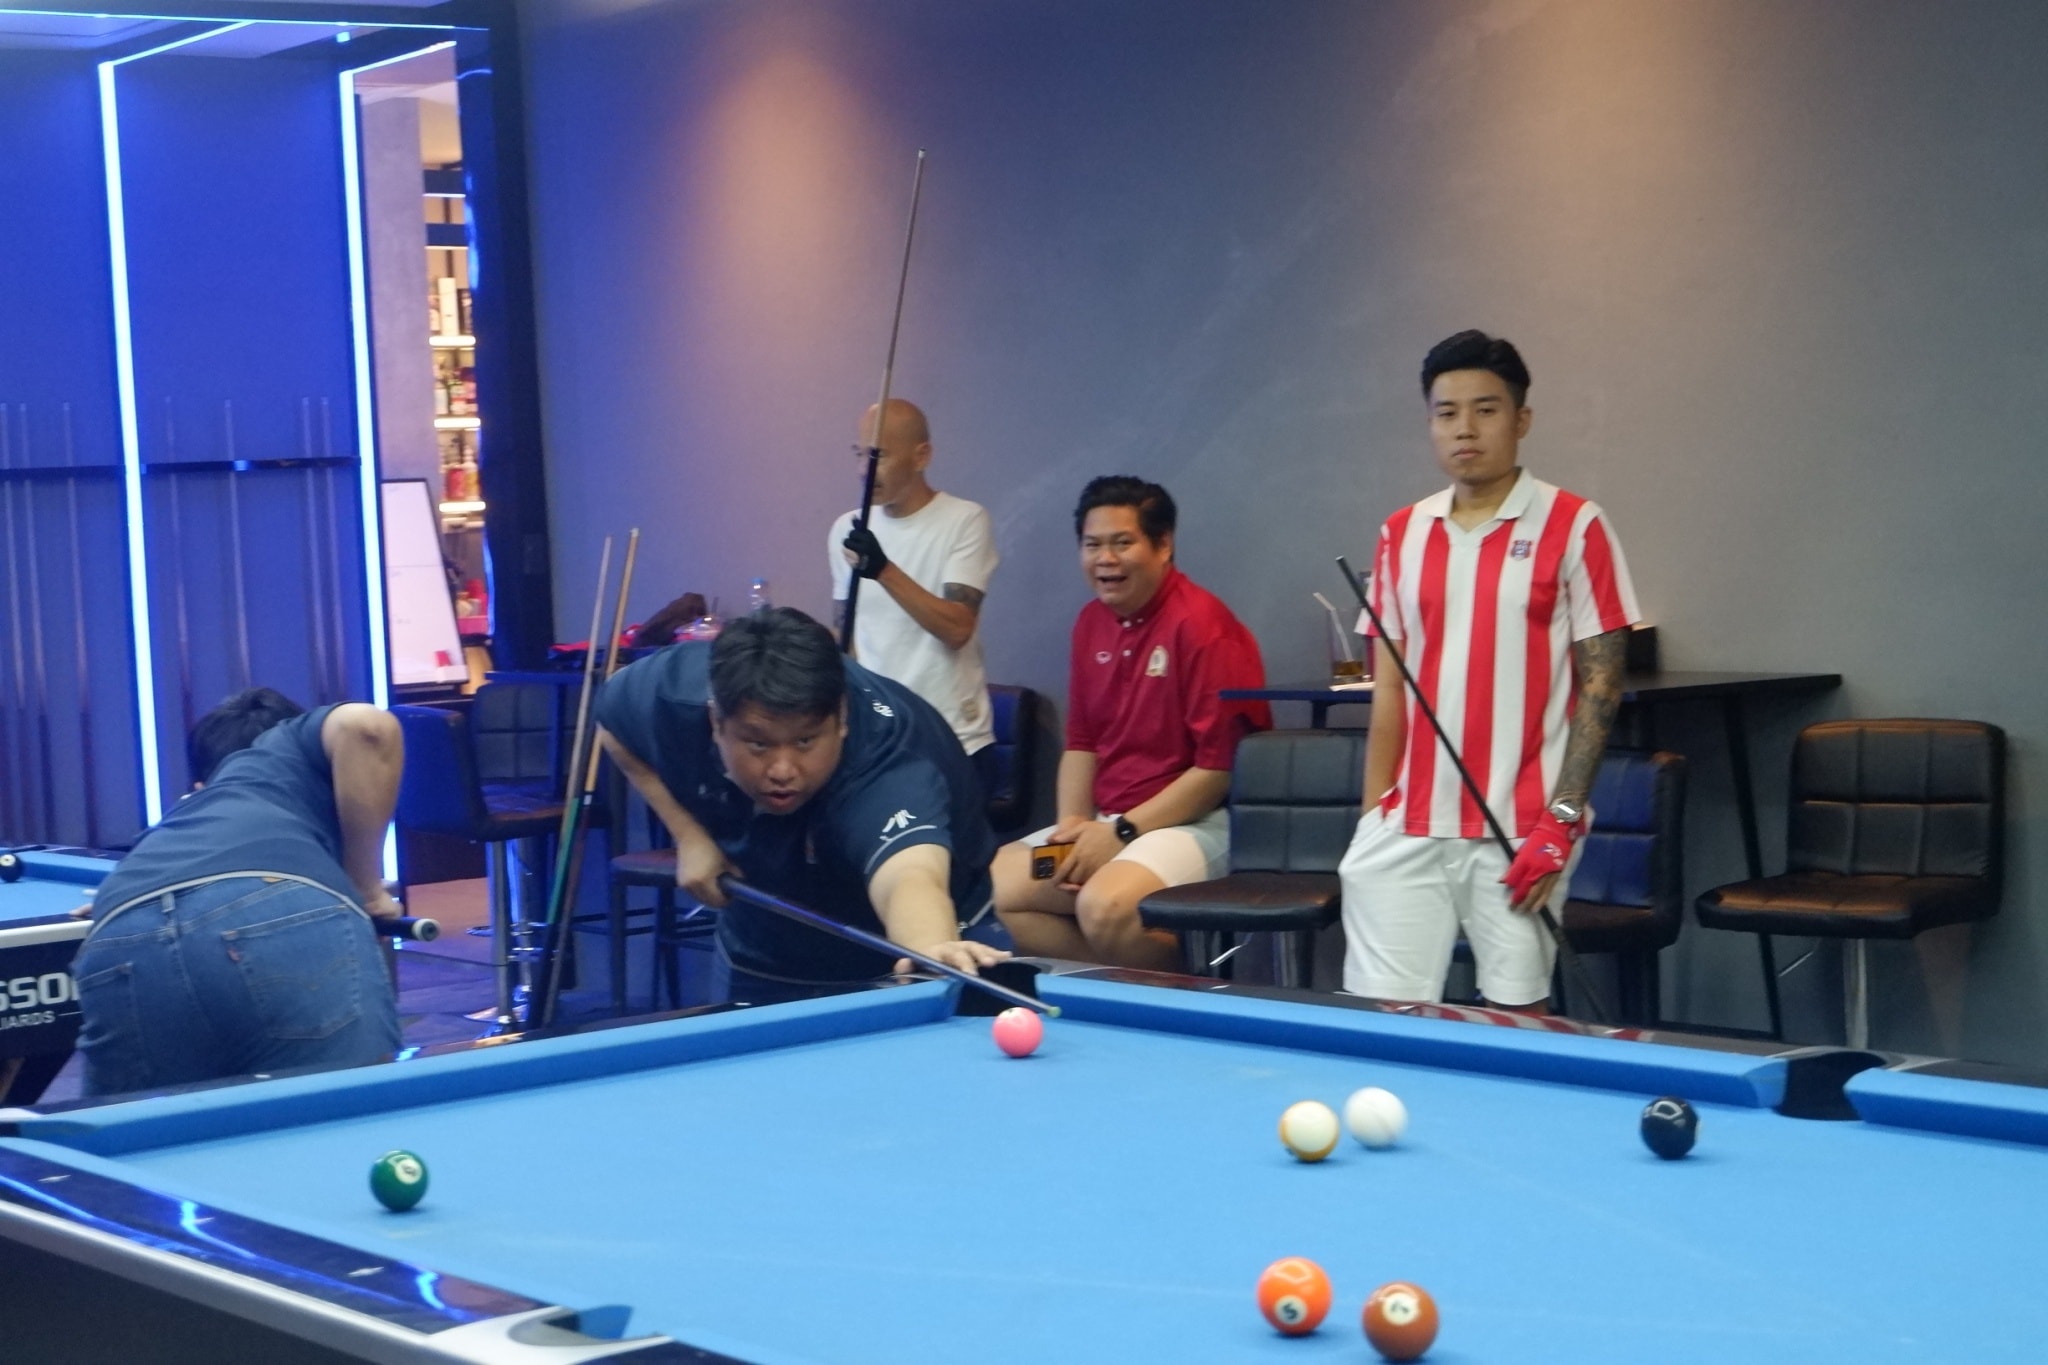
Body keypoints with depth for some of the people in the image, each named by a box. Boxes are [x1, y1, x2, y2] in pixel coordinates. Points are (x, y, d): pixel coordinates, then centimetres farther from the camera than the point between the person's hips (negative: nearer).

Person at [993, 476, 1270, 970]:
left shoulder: (1201, 624, -15)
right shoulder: (1091, 623, 9)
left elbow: (1219, 767, -17)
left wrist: (1123, 832, -17)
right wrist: (1074, 823, -1)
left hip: (1194, 821, -8)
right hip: (1106, 823, 8)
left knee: (1106, 906, -34)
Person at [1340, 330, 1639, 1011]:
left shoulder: (1573, 527, -3)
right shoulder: (1402, 534, 10)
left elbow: (1601, 683, -4)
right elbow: (1388, 691, 13)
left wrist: (1561, 819, -11)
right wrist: (1372, 818, 6)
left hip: (1519, 831, -4)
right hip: (1408, 828, 4)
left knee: (1517, 1013, -1)